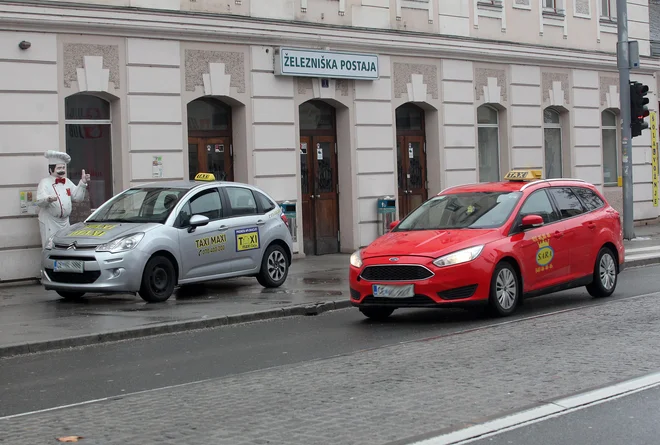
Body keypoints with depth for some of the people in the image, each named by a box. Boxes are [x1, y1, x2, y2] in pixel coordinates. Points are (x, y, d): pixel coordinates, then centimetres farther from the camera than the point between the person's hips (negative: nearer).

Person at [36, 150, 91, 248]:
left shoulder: (67, 182, 14)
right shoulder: (45, 182, -8)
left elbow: (77, 197, 13)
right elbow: (39, 201, -23)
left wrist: (83, 183, 1)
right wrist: (48, 199, -45)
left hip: (65, 222, 7)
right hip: (49, 223, -7)